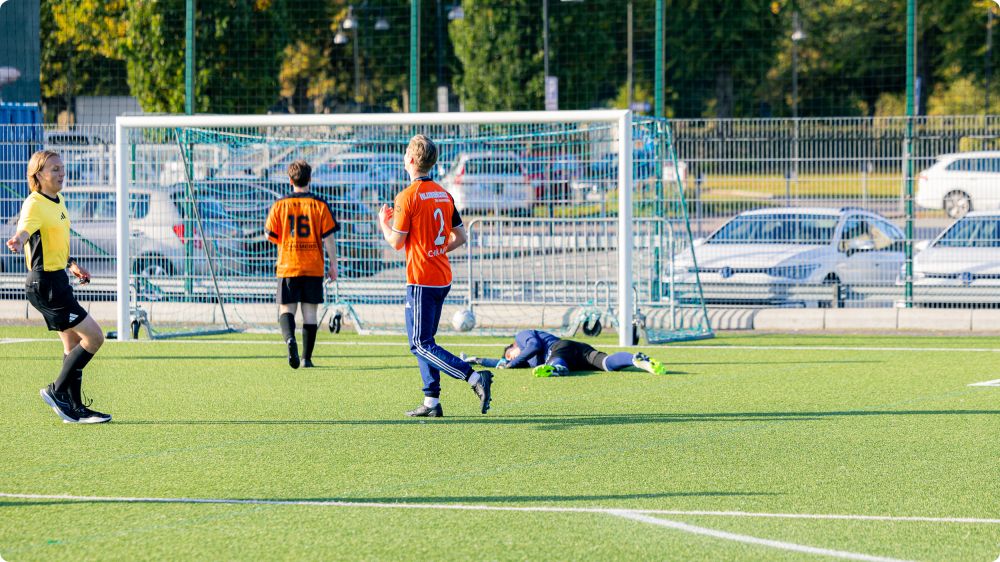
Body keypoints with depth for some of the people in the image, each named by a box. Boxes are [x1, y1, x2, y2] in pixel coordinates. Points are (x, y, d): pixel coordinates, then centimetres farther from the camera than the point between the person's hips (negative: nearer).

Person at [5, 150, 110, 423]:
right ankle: (57, 391, 0)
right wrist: (17, 241, -60)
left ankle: (75, 408, 20)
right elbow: (24, 229, -38)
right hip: (45, 284, -10)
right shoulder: (34, 205, -17)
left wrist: (71, 264, 22)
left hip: (58, 280, 10)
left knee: (74, 344, 13)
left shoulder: (59, 201, 11)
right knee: (94, 336, -11)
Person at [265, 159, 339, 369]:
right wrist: (333, 265, 4)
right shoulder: (319, 204, -2)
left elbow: (270, 235, 2)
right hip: (313, 268, 0)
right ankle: (307, 358, 7)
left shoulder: (280, 205, -1)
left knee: (286, 309, 4)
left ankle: (290, 338, -26)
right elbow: (329, 237, -3)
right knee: (310, 312, 7)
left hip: (287, 266, 0)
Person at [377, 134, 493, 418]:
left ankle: (475, 378, -21)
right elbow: (460, 237, 12)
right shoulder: (444, 194, 9)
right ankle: (431, 402, 13)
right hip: (443, 277, 8)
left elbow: (396, 241, -11)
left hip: (421, 280, -8)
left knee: (421, 344, -7)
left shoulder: (407, 197, -13)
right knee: (423, 341, 16)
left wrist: (384, 222, 7)